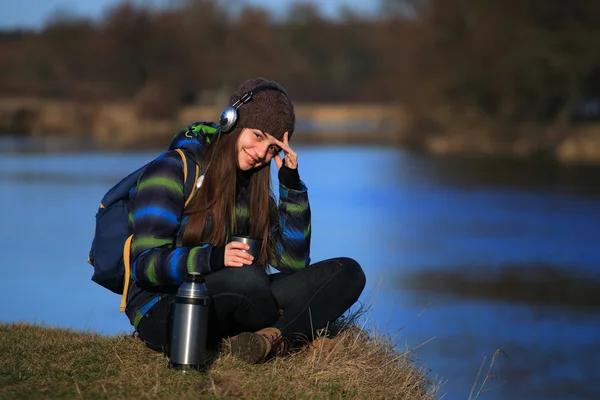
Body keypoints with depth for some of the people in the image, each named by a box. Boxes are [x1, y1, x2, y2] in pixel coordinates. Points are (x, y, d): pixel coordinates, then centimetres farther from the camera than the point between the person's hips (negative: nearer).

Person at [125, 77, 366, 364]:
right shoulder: (172, 170, -6)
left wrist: (291, 185, -1)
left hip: (225, 309, 7)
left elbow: (293, 261, 8)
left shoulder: (251, 187, 14)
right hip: (162, 314, -7)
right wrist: (212, 258, -32)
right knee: (247, 277, -38)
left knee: (347, 273, -6)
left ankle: (271, 337, -30)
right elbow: (144, 264, -15)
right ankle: (289, 331, -7)